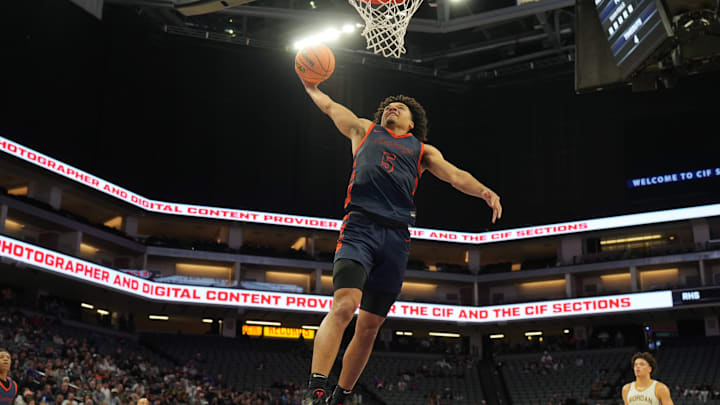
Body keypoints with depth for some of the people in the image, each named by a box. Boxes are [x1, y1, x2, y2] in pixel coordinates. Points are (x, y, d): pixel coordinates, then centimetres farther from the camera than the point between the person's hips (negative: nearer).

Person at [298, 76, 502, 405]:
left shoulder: (423, 151, 25)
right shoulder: (364, 130, 24)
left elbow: (455, 175, 10)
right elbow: (329, 106, 34)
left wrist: (484, 191, -7)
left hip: (396, 236, 3)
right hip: (359, 226, -3)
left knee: (369, 327, 5)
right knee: (344, 305, -25)